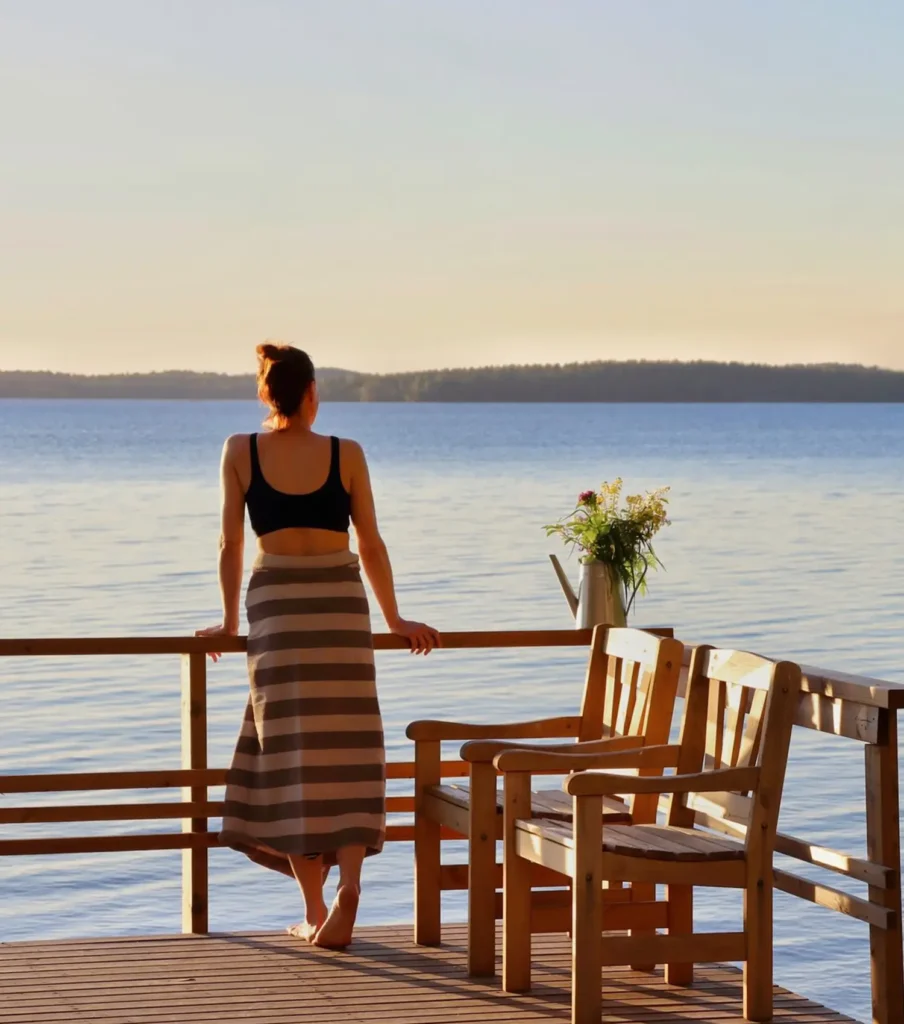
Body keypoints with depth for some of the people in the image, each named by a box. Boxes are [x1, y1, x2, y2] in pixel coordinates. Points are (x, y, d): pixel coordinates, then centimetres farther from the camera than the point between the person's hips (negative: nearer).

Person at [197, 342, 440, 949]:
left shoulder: (241, 452, 2)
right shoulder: (346, 455, 2)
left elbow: (231, 543, 5)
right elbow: (371, 544, 7)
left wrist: (230, 620, 15)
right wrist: (394, 618, 17)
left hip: (275, 603, 0)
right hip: (341, 602, 0)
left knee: (291, 753, 3)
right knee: (346, 749, 4)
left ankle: (315, 909, 2)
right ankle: (349, 878, -17)